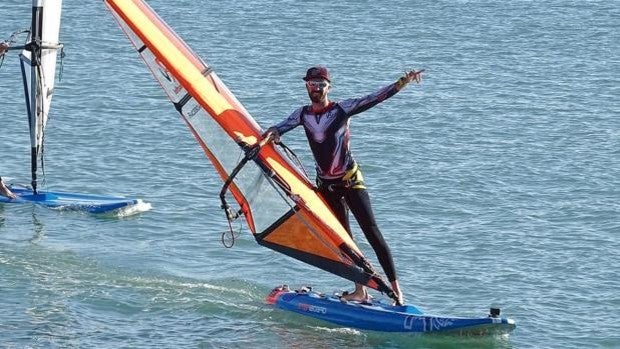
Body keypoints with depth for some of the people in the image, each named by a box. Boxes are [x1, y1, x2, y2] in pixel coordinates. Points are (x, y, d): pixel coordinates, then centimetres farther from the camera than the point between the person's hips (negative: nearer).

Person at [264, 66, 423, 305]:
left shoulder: (342, 109, -8)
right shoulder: (303, 114, 6)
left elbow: (374, 98, -16)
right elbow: (280, 128, 7)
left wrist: (403, 82, -29)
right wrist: (271, 133, -18)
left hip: (350, 180, -5)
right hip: (326, 185, 5)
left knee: (372, 233, -12)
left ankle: (395, 288, -14)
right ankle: (360, 291, 8)